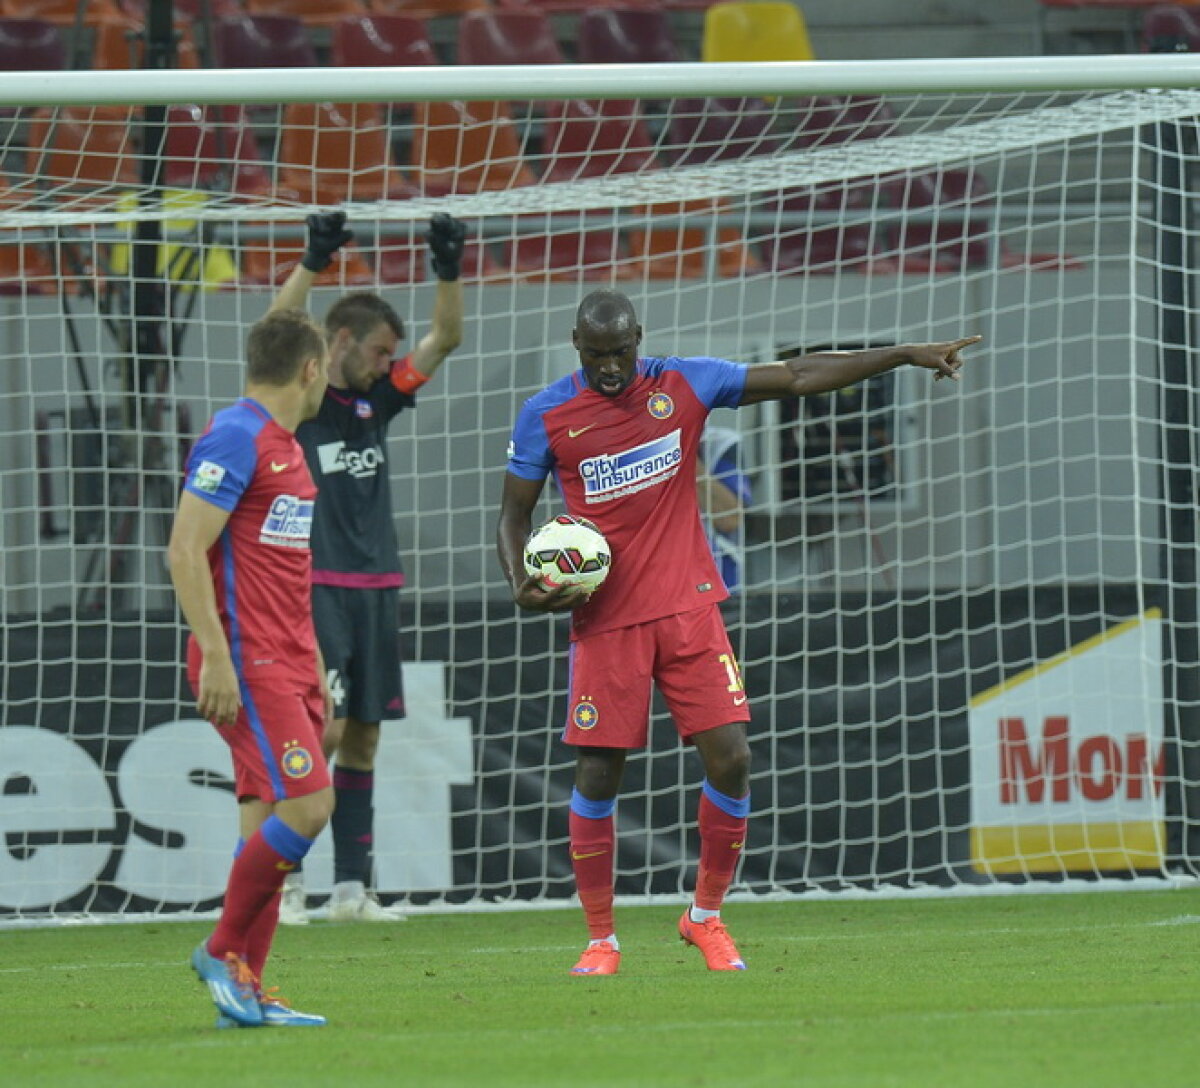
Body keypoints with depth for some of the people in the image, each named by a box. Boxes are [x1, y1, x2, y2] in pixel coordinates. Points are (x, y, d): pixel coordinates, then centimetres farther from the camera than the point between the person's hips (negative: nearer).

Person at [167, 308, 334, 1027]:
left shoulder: (285, 447, 19)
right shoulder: (236, 440, -12)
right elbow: (185, 550, -18)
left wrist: (314, 668, 24)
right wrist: (216, 655, -22)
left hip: (286, 663, 10)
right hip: (246, 664, -10)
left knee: (267, 822, 6)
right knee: (305, 805, -16)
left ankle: (247, 993, 6)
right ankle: (224, 951, -4)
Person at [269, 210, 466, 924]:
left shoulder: (377, 399, 14)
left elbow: (446, 339, 13)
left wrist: (450, 270, -1)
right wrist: (314, 262, -30)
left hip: (377, 589, 7)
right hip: (316, 588, -7)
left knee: (364, 737, 6)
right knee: (324, 728, -13)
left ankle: (352, 889, 9)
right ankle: (287, 882, -7)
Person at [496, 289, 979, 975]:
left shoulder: (683, 385, 2)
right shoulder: (545, 416, -1)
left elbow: (798, 377, 4)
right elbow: (515, 513, 7)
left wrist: (905, 356, 2)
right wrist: (522, 583, -13)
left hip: (688, 607, 2)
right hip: (605, 620, -2)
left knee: (731, 758, -6)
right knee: (597, 776, -4)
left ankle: (707, 916, 12)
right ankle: (601, 940, 10)